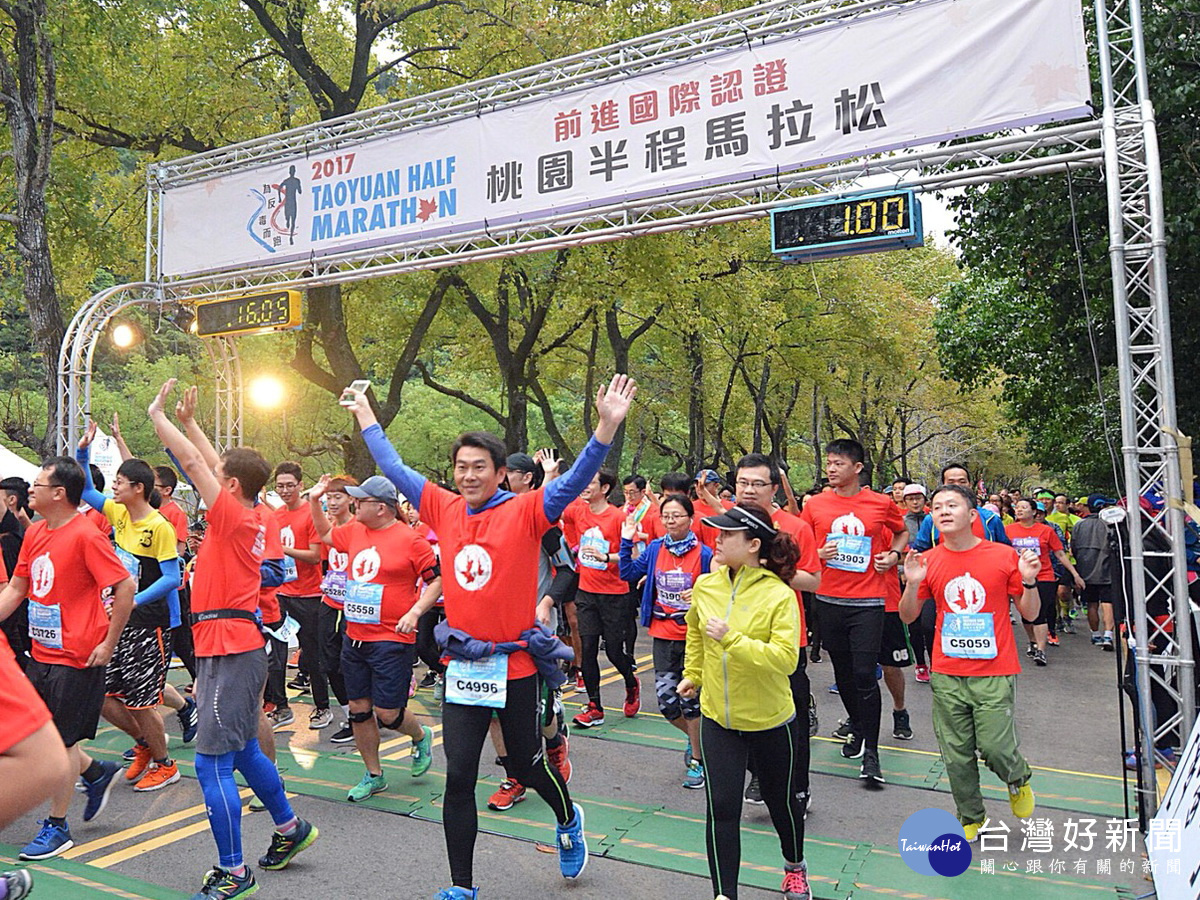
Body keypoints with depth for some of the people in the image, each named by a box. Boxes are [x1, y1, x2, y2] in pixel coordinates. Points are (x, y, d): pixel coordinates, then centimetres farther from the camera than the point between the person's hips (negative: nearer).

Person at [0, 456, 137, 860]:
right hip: (41, 653, 8)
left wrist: (108, 643, -16)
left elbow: (126, 587, -20)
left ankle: (56, 827, 18)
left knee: (60, 741, 2)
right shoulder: (34, 533, 7)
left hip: (77, 658, -8)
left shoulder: (85, 535, -18)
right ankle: (97, 772, 35)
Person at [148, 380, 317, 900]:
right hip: (240, 646, 10)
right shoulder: (253, 520, 9)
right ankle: (290, 828, 35)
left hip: (228, 650, -10)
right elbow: (213, 465, 21)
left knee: (212, 762, -5)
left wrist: (157, 415, -2)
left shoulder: (234, 515, -13)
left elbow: (192, 462, -13)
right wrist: (188, 422, 25)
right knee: (243, 750, 22)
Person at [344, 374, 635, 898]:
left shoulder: (524, 512, -10)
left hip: (514, 663, -3)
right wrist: (364, 414, 19)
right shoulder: (444, 509, 1)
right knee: (459, 778, 6)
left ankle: (569, 821, 47)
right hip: (462, 665, 3)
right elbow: (393, 468, 12)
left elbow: (575, 480, -23)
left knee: (527, 764, 15)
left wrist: (607, 425, -36)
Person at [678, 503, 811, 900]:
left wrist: (732, 638, -33)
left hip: (770, 721, -3)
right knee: (721, 808, 0)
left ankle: (795, 865, 48)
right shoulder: (705, 586, -5)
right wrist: (692, 674, 22)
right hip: (717, 717, 3)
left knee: (781, 800, 19)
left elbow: (786, 659, -29)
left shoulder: (779, 595, -20)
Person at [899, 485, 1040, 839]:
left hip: (995, 674, -2)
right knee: (957, 756, 7)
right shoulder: (928, 562, 0)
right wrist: (912, 584, -11)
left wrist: (1029, 580, -14)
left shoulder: (1004, 556, -4)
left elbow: (1030, 614, 4)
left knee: (995, 748, -4)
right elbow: (908, 616, 7)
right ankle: (971, 819, 30)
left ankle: (1018, 779, 33)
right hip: (947, 676, 2)